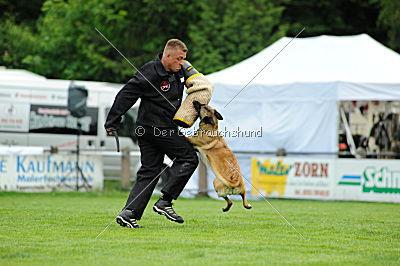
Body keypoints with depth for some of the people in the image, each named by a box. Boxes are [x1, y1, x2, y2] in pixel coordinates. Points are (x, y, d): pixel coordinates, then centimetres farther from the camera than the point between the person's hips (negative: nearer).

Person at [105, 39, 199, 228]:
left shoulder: (179, 71, 9)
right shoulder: (150, 72, -16)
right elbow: (126, 95, -15)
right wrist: (112, 123, -16)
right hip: (156, 126, -9)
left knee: (149, 171, 5)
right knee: (188, 158, -5)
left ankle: (128, 213, -2)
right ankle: (164, 202, -7)